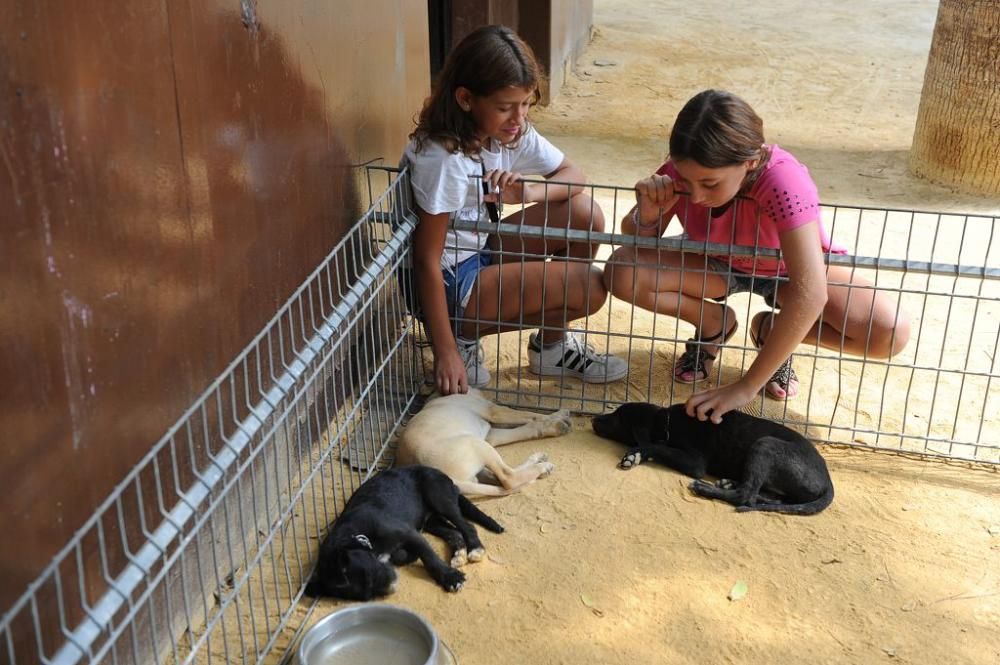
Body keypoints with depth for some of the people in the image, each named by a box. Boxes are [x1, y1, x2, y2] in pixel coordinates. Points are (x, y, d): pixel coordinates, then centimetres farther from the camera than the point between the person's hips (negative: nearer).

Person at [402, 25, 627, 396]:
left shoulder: (512, 132, -5)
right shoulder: (443, 159, -28)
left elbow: (574, 176, 2)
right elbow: (426, 260, -26)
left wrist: (526, 193, -22)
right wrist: (446, 353, -25)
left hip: (481, 251, 8)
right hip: (449, 282, -8)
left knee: (584, 215, -4)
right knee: (590, 287, -14)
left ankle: (551, 347, 10)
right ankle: (464, 336, 3)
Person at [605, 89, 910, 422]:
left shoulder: (782, 180, -41)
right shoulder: (684, 170, -28)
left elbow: (809, 293, -48)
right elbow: (635, 242, -12)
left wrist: (745, 388, -47)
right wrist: (647, 214, -37)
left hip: (790, 270, -3)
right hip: (720, 264, 3)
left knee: (890, 332, -27)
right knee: (622, 272, -24)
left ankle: (774, 331, 1)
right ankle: (715, 323, 5)